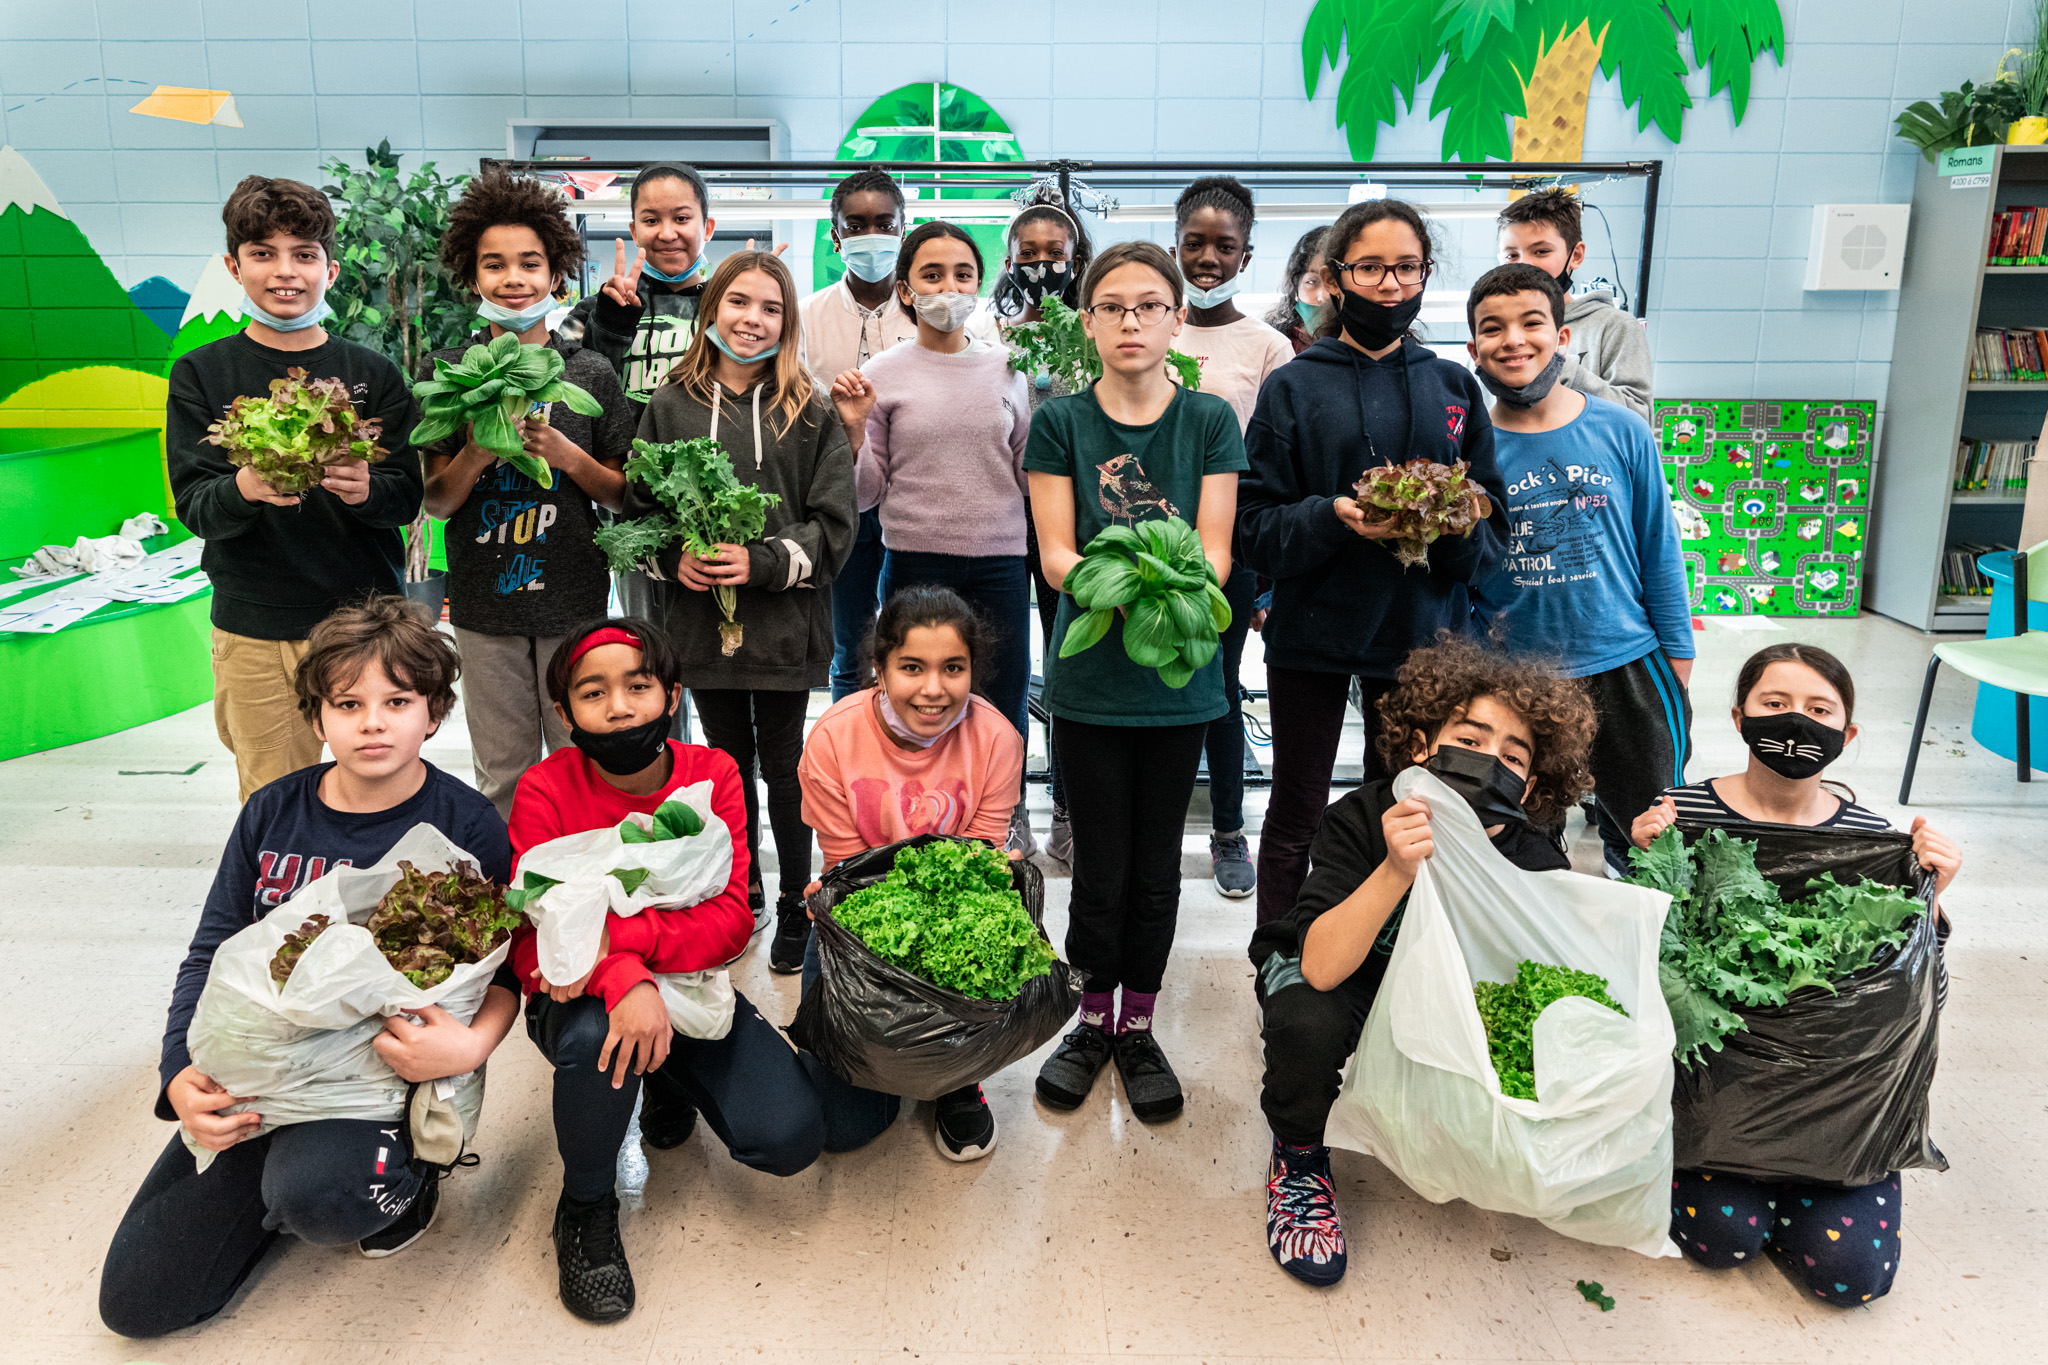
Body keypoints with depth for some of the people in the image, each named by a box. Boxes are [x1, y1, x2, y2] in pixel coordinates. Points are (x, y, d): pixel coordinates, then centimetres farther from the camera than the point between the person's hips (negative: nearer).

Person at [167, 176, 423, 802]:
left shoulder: (373, 373, 5)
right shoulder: (201, 373, 4)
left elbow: (407, 497, -1)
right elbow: (192, 506, -4)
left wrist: (365, 491, -25)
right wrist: (244, 489, -27)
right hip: (255, 631, 0)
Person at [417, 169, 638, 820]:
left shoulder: (590, 371, 2)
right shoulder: (444, 371, 3)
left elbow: (622, 495, 5)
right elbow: (434, 502, 3)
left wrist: (567, 456, -13)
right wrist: (475, 455, -16)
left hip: (574, 601, 0)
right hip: (485, 604, 1)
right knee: (502, 778, 8)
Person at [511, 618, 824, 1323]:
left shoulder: (712, 773, -10)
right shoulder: (546, 789, -14)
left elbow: (731, 918, -17)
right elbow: (531, 940, -18)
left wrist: (618, 935, -33)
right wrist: (625, 980, -38)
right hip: (581, 998, -1)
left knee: (791, 1138, -16)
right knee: (595, 1034, -38)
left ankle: (669, 1084, 18)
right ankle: (585, 1206, -6)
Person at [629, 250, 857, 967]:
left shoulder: (810, 412, -3)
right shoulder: (670, 406, 3)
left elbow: (834, 524, -5)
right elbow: (637, 507, 7)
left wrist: (765, 563, -17)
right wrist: (673, 556, -11)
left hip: (785, 621, -2)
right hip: (701, 620, 2)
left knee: (783, 765, 6)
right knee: (729, 763, 15)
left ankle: (796, 907, 23)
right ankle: (739, 899, 31)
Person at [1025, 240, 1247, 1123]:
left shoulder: (1210, 422, 3)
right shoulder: (1060, 422, 1)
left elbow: (1214, 549, -5)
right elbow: (1054, 552, -6)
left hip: (1179, 676, 1)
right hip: (1089, 676, -1)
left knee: (1156, 862, 11)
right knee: (1100, 864, 5)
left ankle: (1139, 1026, 29)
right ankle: (1093, 1019, 28)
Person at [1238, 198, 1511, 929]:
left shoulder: (1454, 388, 8)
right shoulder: (1293, 389, 0)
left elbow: (1495, 525, 6)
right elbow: (1256, 526, -6)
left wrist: (1460, 526, -16)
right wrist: (1331, 517, -23)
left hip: (1421, 634, 2)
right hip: (1313, 633, -2)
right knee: (1296, 815, 9)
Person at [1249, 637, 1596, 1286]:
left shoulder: (1535, 862, -22)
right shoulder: (1362, 818, -31)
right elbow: (1322, 967, -42)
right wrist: (1397, 870, -56)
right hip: (1323, 974, -3)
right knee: (1309, 1021, -37)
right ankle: (1299, 1160, -4)